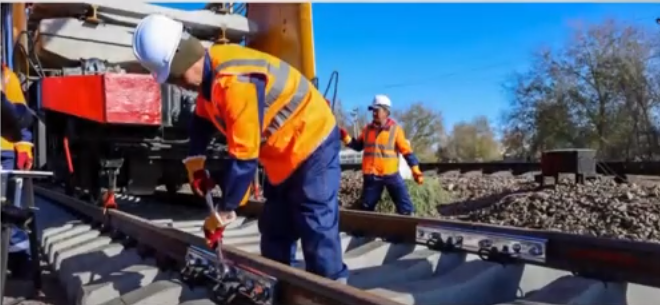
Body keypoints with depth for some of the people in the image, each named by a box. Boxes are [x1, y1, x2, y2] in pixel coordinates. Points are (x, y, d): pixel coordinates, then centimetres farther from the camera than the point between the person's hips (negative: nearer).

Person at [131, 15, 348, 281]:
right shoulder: (211, 69, -3)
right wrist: (195, 162, 7)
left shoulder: (234, 82, -33)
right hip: (283, 150, 10)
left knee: (317, 227, -8)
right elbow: (202, 120, 17)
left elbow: (243, 158, -31)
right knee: (274, 227, 16)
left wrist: (222, 213, -22)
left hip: (311, 144, -10)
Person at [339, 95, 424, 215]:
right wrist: (346, 138, -1)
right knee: (366, 208, 13)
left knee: (405, 207, -3)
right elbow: (358, 146, 15)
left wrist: (415, 170, -11)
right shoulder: (368, 129, 6)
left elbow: (407, 151, -6)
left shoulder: (395, 129, -6)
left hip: (391, 175, -3)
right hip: (371, 176, 4)